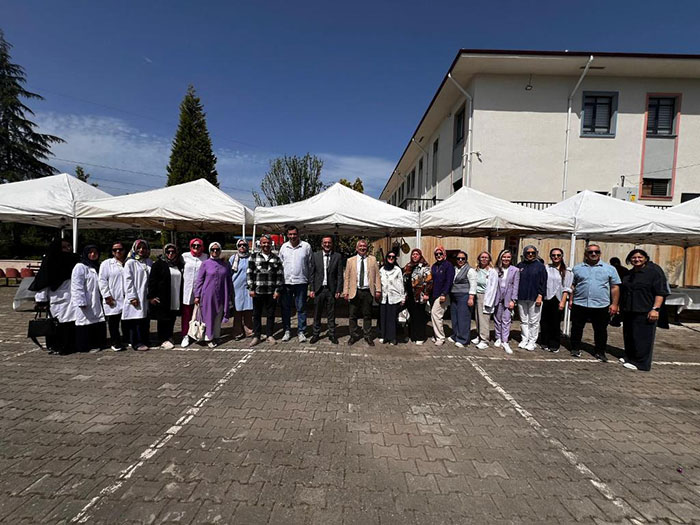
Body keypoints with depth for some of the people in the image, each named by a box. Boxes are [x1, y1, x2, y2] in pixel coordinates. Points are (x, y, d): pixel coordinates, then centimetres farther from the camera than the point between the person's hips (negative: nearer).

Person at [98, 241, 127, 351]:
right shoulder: (106, 263, 5)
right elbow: (102, 280, -1)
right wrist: (107, 295, -10)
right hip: (112, 300, -2)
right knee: (113, 322, 2)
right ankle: (116, 343, 12)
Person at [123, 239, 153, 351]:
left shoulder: (150, 262, 12)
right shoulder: (130, 263, -2)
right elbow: (128, 281, -7)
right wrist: (132, 297, -13)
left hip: (147, 297, 5)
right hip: (135, 298, -5)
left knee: (145, 320, 8)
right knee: (136, 320, -2)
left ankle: (145, 341, 18)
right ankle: (137, 343, 6)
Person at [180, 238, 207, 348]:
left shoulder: (206, 257, 4)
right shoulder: (185, 256, 3)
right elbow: (180, 269, 10)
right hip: (187, 289, 0)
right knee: (186, 313, 3)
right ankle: (185, 335, 12)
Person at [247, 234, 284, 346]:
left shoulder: (276, 258, 6)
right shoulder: (254, 257, 6)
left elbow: (280, 275, 4)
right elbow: (249, 273, 4)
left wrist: (278, 290, -3)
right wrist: (251, 288, -3)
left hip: (271, 292, 0)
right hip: (257, 291, 0)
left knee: (270, 314, 8)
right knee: (256, 314, 8)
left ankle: (269, 335, 22)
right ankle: (256, 336, 19)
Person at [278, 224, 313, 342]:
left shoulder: (306, 246, -1)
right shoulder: (283, 247, 6)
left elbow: (310, 264, 3)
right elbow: (280, 264, 11)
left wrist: (310, 279, -1)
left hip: (301, 282, -2)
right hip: (286, 281, 3)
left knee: (301, 308, 5)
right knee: (285, 308, 9)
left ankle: (301, 331, 15)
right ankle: (287, 330, 22)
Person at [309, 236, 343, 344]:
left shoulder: (337, 256, 2)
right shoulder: (316, 256, 4)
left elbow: (340, 275, 1)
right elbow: (312, 273, 5)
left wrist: (338, 290, -4)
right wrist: (312, 289, -1)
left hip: (331, 289, -1)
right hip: (318, 289, 1)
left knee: (331, 314, 9)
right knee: (317, 314, 9)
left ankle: (332, 334, 21)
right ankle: (316, 334, 21)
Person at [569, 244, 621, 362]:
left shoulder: (609, 269, 3)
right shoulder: (577, 268, 6)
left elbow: (615, 287, 3)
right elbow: (573, 285, 10)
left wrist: (614, 304, -2)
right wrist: (571, 299, 3)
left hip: (601, 306, 0)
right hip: (579, 304, 1)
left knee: (601, 330, 9)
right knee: (576, 328, 9)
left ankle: (600, 352, 23)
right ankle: (575, 349, 22)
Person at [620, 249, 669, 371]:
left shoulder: (654, 271, -7)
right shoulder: (629, 274, 16)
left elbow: (661, 292, -13)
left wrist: (655, 309, -20)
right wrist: (621, 307, 24)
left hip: (645, 312, -7)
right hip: (629, 311, 7)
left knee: (642, 338, -2)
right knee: (629, 337, 12)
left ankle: (640, 363, 5)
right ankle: (629, 358, 24)